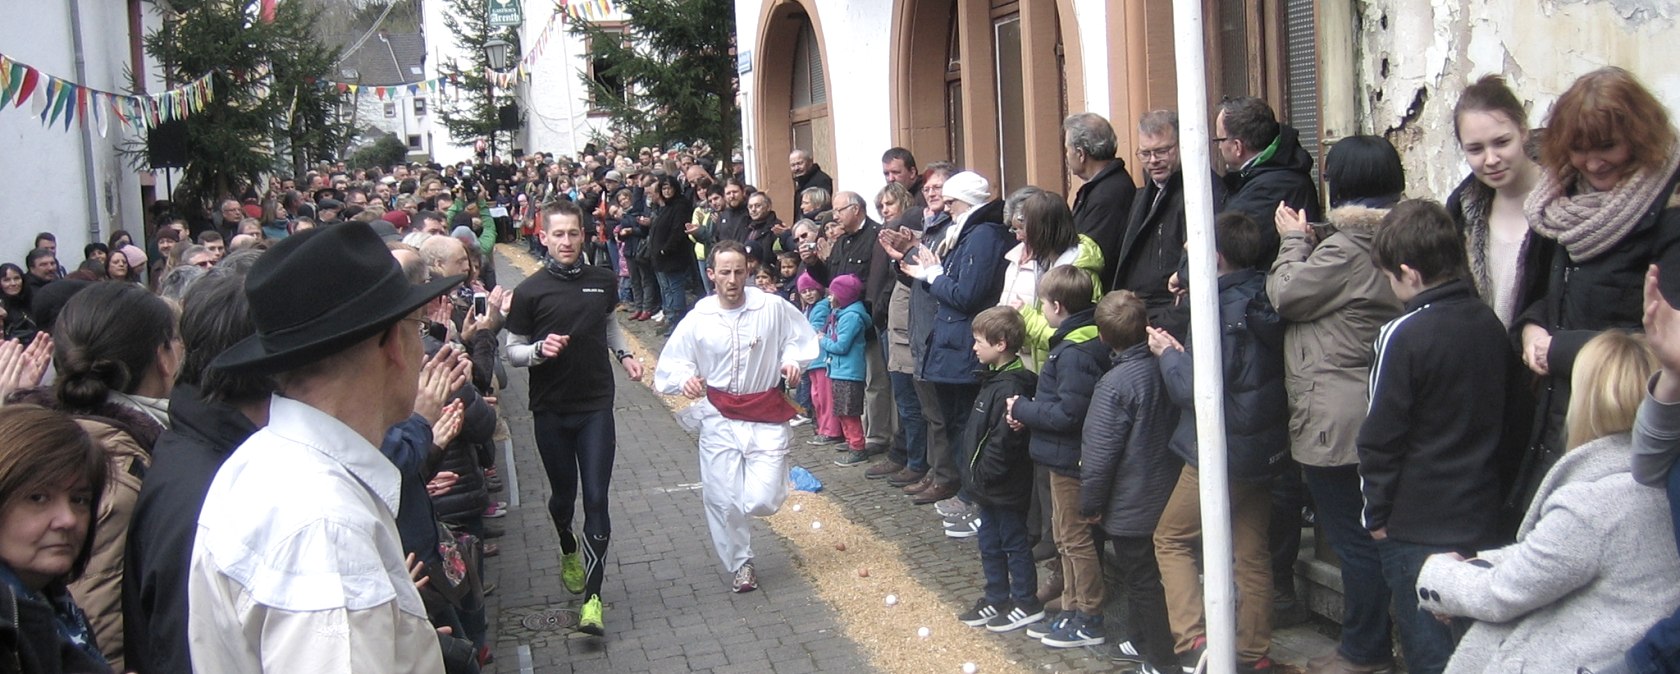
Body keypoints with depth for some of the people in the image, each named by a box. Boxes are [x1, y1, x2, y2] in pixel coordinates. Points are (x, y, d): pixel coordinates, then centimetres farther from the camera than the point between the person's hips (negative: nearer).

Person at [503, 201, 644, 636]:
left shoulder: (603, 282, 1)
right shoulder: (530, 292, -7)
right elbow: (512, 352, -2)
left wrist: (624, 354, 5)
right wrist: (539, 350, -22)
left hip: (596, 407, 1)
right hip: (550, 410, 0)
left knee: (596, 499, -7)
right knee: (563, 495, 15)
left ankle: (593, 595, -4)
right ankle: (568, 552, 47)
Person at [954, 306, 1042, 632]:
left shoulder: (1010, 387, -24)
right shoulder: (996, 378, 8)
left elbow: (1003, 440, -26)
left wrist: (982, 475, -19)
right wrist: (977, 477, 14)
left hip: (1005, 487, -10)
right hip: (991, 486, 10)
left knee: (1014, 543, 4)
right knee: (990, 542, 18)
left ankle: (1026, 603, 17)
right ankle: (996, 599, 29)